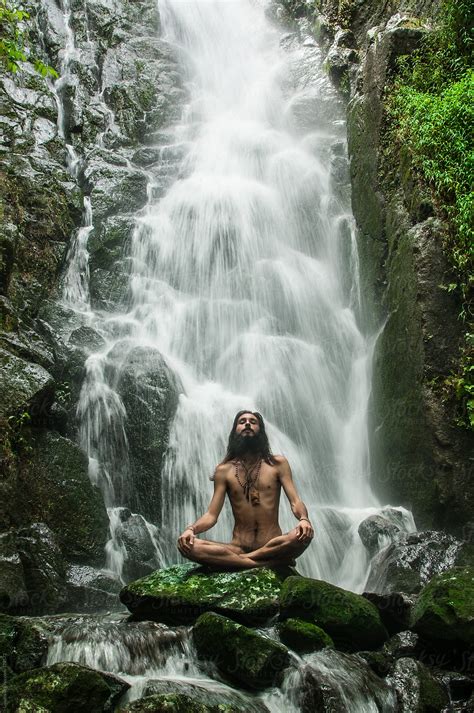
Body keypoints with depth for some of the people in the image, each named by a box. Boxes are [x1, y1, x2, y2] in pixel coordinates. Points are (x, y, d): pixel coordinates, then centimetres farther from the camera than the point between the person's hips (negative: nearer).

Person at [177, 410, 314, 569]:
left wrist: (304, 519, -25)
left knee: (305, 533, -33)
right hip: (238, 548, 1)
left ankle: (238, 560, -19)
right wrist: (191, 529, -18)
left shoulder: (278, 464, 7)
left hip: (272, 546, -1)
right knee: (187, 545, -25)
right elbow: (211, 515, 4)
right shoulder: (224, 470, 9)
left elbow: (295, 502, -2)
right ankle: (270, 563, -24)